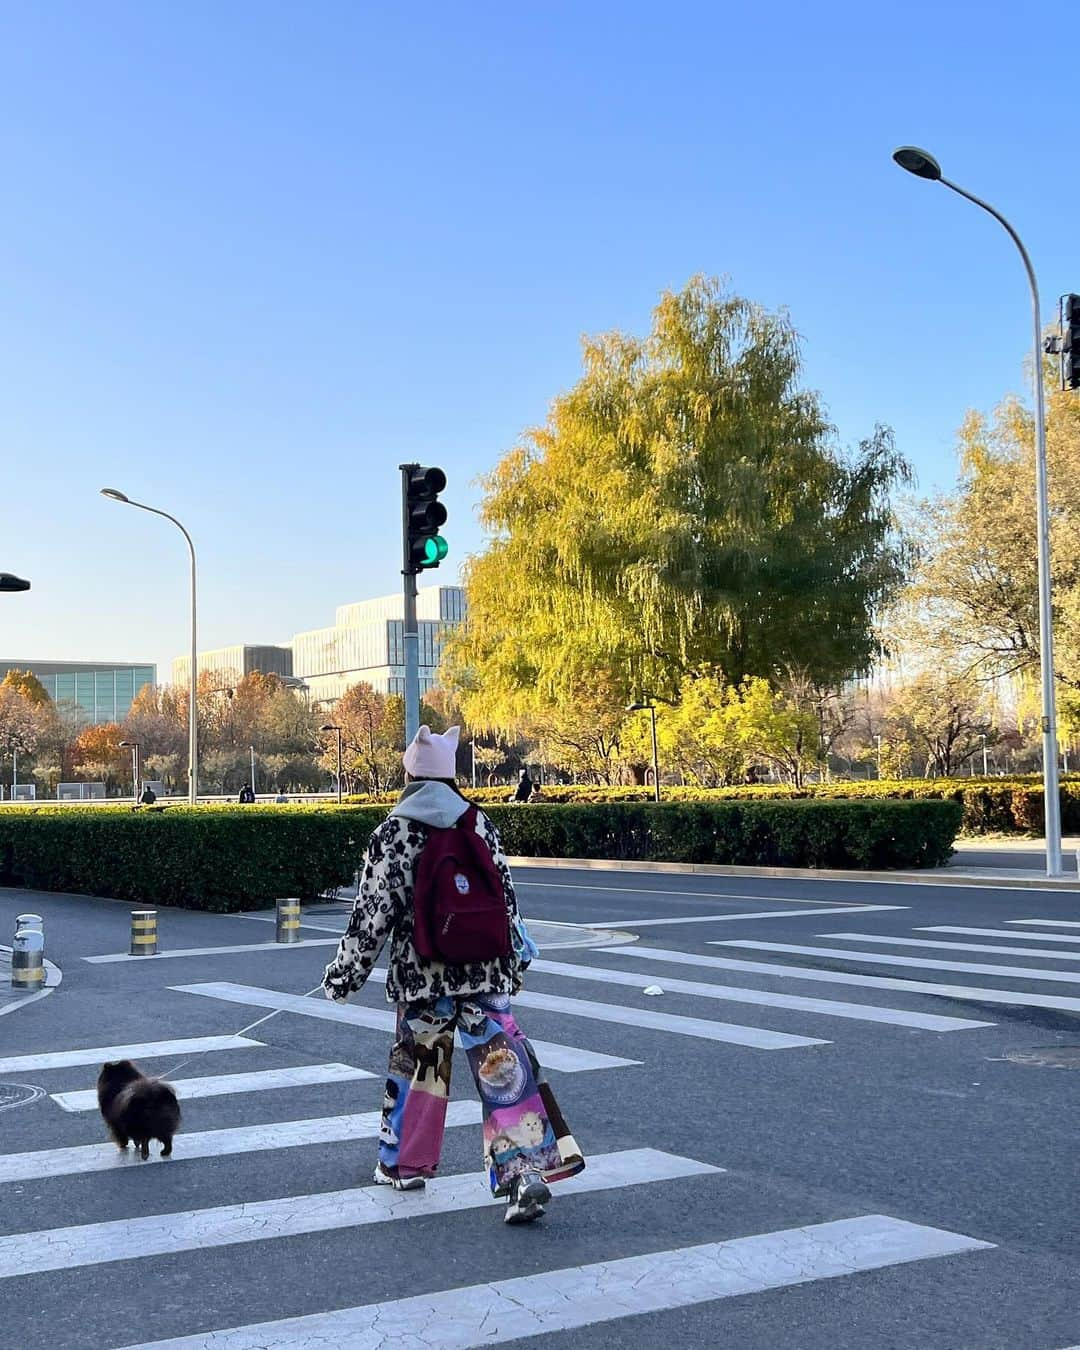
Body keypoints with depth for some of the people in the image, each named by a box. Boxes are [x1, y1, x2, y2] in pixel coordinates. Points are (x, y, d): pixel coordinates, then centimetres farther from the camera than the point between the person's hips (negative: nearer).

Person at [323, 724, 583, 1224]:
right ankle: (527, 1169, -8)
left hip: (421, 975, -1)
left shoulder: (393, 831, -5)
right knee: (502, 1067, 0)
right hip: (484, 970, 2)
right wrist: (514, 960, 20)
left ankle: (403, 1164, 30)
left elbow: (372, 910, -5)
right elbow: (506, 897, 8)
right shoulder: (479, 823, 4)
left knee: (416, 1064, 16)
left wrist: (345, 973, 4)